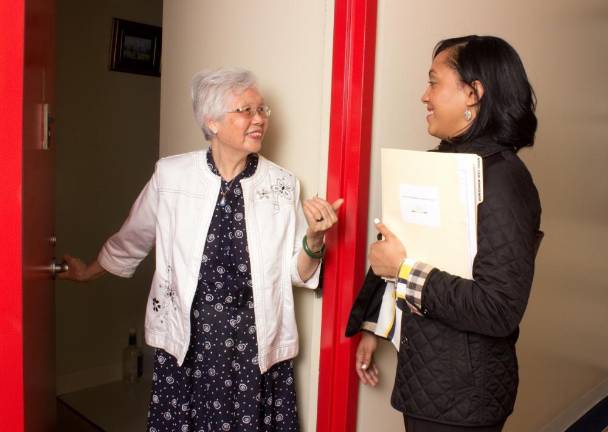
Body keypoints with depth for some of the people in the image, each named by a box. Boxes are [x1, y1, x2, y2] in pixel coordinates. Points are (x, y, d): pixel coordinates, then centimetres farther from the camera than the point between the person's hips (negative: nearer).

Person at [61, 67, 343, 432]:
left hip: (258, 349, 0)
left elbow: (298, 273, 2)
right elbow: (132, 239, 13)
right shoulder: (171, 175, -4)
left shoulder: (283, 184, -3)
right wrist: (89, 272, 27)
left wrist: (314, 237, -17)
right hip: (187, 344, 0)